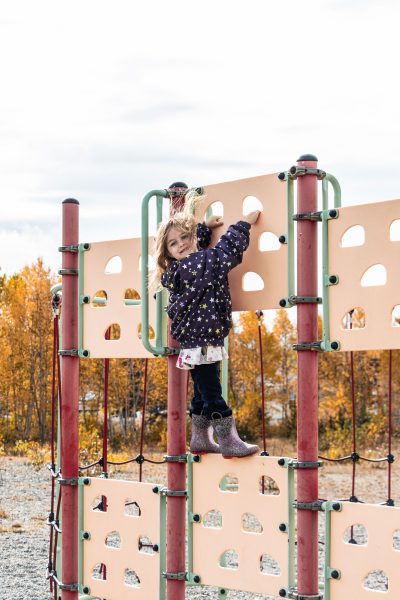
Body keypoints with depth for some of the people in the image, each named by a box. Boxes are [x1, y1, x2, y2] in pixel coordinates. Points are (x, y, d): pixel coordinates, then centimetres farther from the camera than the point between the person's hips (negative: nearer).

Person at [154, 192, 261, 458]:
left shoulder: (180, 268, 9)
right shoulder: (197, 264, -19)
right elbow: (225, 252, -15)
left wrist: (205, 227, 38)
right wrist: (245, 224, -4)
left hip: (197, 341, 10)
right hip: (202, 342, -10)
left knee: (204, 393, 17)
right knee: (212, 393, -5)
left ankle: (201, 438, 26)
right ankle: (228, 441, -1)